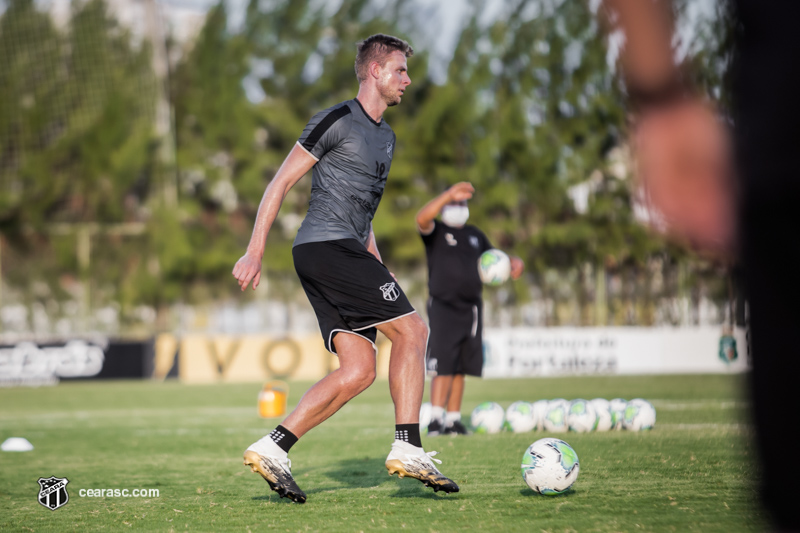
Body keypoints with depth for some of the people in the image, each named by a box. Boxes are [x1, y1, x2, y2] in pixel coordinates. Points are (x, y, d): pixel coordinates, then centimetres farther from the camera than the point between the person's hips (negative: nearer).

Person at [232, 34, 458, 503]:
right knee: (412, 328, -11)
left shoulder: (386, 137, 22)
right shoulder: (338, 121, -5)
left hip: (346, 253, 9)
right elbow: (281, 182, -7)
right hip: (325, 246, -9)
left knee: (359, 371, -2)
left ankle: (272, 450, -3)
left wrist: (378, 271, 24)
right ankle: (408, 450, -9)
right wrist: (256, 252, -12)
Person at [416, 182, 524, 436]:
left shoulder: (475, 235, 19)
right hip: (443, 307, -6)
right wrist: (448, 195, -30)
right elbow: (422, 218, -22)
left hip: (471, 308, 6)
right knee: (443, 366, -14)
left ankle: (453, 420, 10)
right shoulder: (436, 232, 0)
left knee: (460, 369, 6)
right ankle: (436, 420, -13)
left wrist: (513, 262, 6)